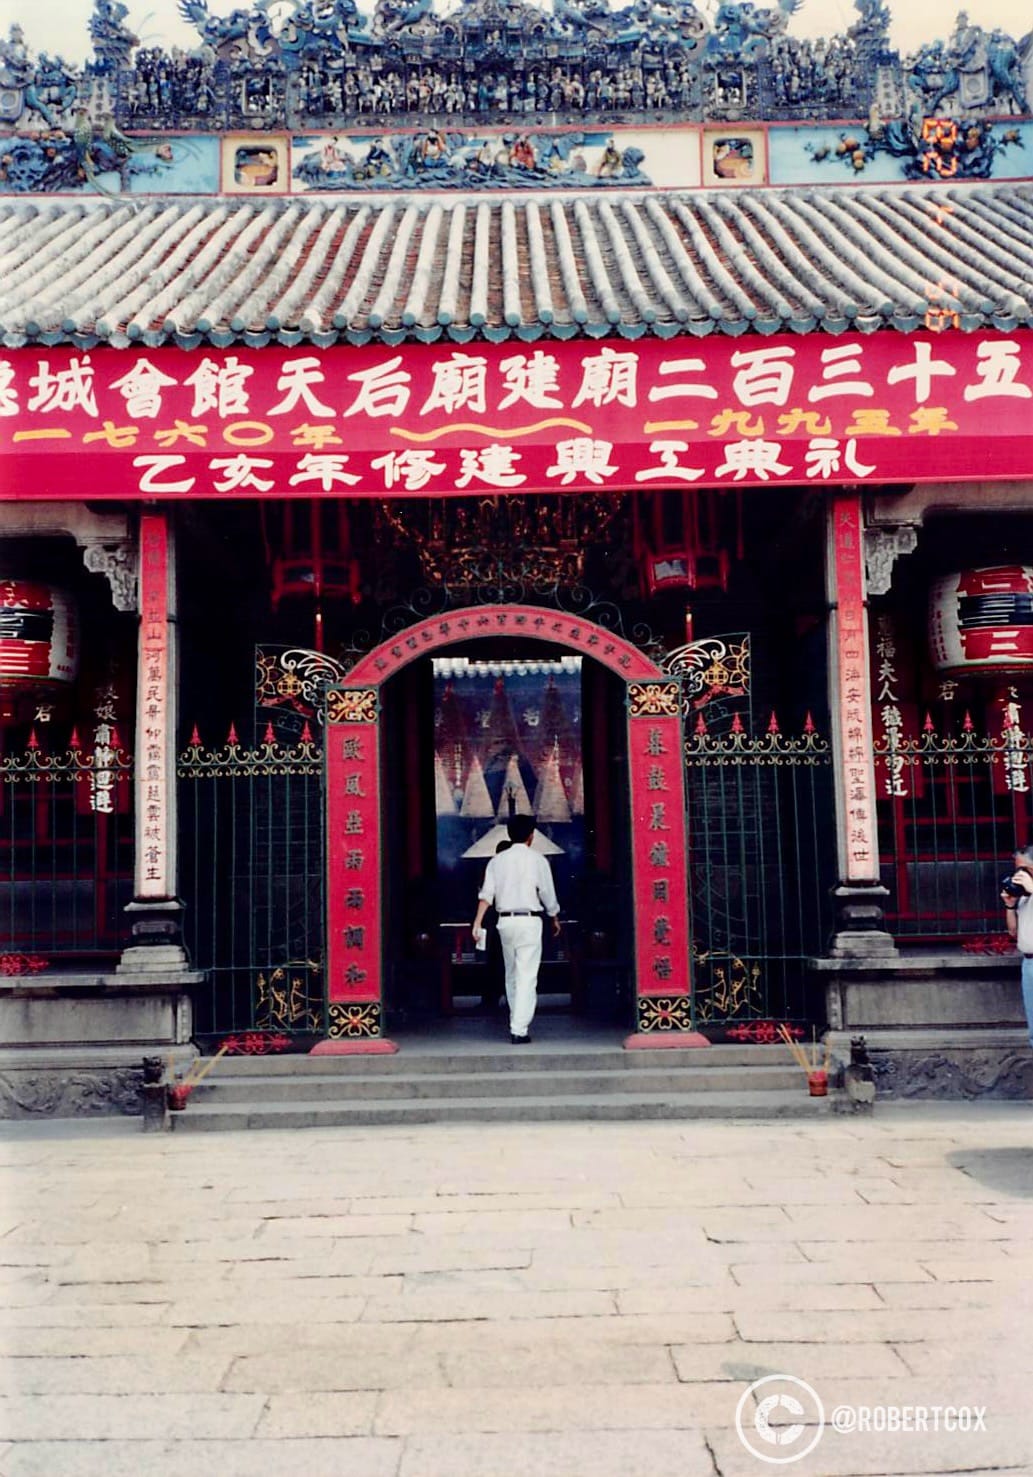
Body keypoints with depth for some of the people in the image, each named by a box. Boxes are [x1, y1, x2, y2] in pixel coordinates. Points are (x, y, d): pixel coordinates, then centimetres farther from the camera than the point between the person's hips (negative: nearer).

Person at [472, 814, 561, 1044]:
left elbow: (486, 893, -3)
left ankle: (515, 1024, 25)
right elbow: (548, 894, 2)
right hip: (529, 920, -4)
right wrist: (555, 919, 17)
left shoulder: (496, 861, 7)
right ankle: (520, 1030, -11)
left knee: (511, 975, 17)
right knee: (527, 977, -5)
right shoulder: (537, 860, -2)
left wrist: (478, 921, -7)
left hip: (505, 920, 4)